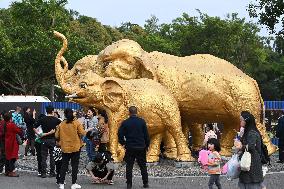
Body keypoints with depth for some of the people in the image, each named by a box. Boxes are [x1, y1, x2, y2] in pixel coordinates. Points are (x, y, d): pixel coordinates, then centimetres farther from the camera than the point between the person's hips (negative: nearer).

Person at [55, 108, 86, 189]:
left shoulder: (61, 124, -3)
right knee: (75, 165, 6)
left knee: (64, 165, 10)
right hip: (75, 147, -2)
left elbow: (57, 136, 0)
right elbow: (82, 133, -14)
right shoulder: (77, 123, -9)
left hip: (65, 148, 2)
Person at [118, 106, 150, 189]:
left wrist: (123, 143, 12)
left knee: (129, 166, 7)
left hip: (130, 148, -1)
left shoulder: (125, 122, -4)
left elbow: (120, 134, -4)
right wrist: (147, 145, 9)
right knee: (143, 166, 11)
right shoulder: (142, 121, -3)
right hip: (141, 147, 1)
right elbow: (146, 134, -1)